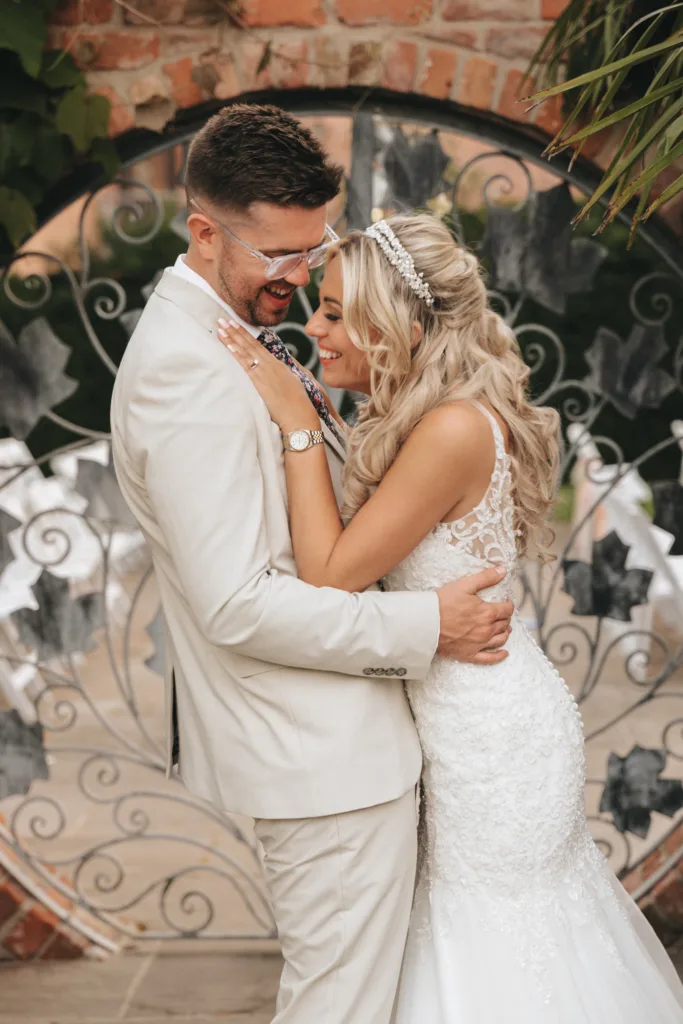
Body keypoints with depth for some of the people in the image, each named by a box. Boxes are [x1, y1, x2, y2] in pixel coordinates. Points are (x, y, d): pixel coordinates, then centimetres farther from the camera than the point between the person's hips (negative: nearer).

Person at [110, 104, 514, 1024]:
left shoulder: (229, 337, 10)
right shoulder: (188, 371, -23)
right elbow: (240, 606, -26)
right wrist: (426, 626, -19)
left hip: (325, 736, 10)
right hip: (324, 754, -10)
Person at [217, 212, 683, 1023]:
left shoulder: (455, 428, -26)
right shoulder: (416, 419, 3)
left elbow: (330, 575, -24)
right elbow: (353, 556, 6)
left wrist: (299, 425, -21)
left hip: (495, 736, -9)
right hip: (467, 721, 9)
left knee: (501, 940, 10)